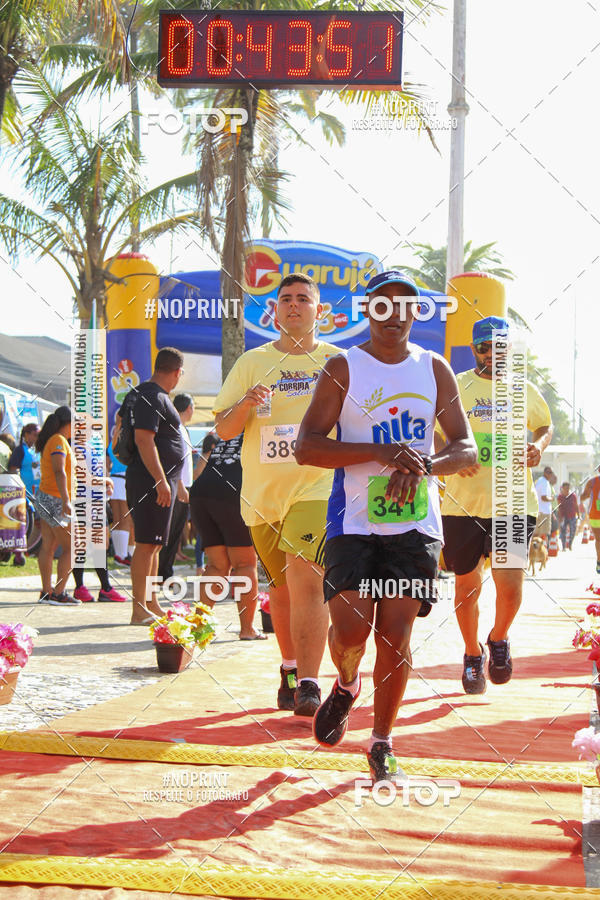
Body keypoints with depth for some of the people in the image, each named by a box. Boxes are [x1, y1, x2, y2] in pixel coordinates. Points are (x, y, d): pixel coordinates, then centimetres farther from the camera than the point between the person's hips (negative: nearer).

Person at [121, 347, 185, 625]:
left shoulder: (143, 393, 17)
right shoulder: (154, 398, -14)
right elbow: (144, 439, -23)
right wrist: (161, 481, -25)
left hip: (161, 482, 11)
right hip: (153, 481, -11)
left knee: (154, 544, 15)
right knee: (147, 543, -10)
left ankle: (152, 604, 22)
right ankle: (139, 610, -10)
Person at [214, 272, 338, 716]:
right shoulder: (253, 362, 8)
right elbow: (223, 430, 5)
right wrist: (247, 404, -15)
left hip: (317, 486, -3)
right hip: (262, 493, 3)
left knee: (305, 580, -20)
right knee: (281, 587, 13)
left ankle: (308, 685, -22)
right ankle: (290, 669, 34)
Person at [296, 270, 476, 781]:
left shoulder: (435, 370, 8)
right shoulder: (343, 369, -1)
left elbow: (466, 448, 7)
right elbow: (306, 447, -9)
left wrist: (422, 466, -15)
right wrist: (381, 453, -20)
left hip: (416, 524, 2)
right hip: (355, 522, -2)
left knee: (395, 636, 0)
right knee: (350, 632, -12)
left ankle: (382, 743, 15)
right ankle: (346, 687, 23)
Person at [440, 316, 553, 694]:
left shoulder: (526, 391, 10)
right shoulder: (454, 387, 4)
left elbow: (546, 425, 25)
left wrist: (539, 445, 3)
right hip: (462, 503, 0)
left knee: (510, 585, -11)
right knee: (467, 584, 8)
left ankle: (499, 639, 20)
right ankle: (473, 655, 31)